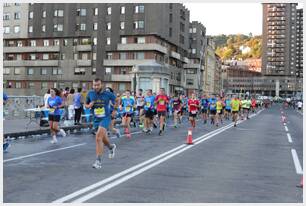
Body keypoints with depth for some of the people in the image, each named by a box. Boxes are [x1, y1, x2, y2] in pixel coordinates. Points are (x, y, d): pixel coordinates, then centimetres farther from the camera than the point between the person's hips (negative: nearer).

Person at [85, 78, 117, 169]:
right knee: (103, 139, 19)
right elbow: (86, 105, 9)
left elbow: (116, 99, 8)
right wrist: (89, 106, -14)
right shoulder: (90, 93, -3)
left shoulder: (107, 94, -10)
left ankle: (98, 161, -16)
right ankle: (111, 147, 54)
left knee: (98, 138, -20)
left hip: (105, 118, -5)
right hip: (96, 119, 5)